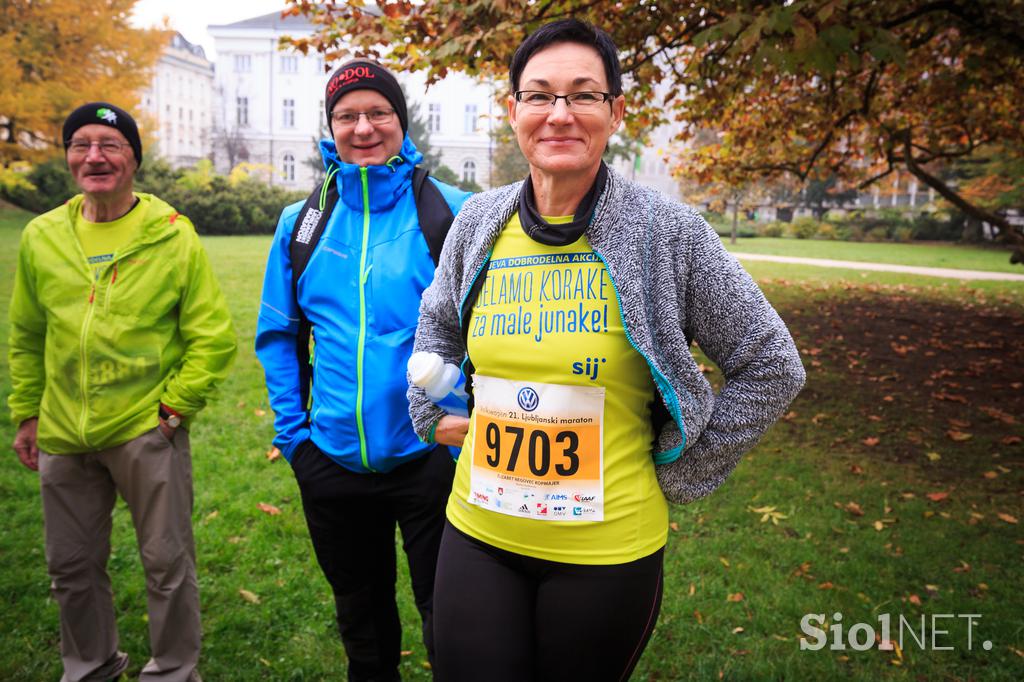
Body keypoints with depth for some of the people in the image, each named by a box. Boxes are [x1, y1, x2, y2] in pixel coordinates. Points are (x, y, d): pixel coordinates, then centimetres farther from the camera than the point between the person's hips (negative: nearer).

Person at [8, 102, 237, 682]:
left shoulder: (173, 236, -6)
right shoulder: (41, 237, 5)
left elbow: (214, 338, -6)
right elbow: (27, 337, 15)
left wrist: (174, 406, -10)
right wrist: (27, 413, 13)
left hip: (148, 432, -4)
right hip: (63, 437, 4)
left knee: (168, 563, 7)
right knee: (72, 565, 18)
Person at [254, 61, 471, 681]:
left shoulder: (451, 214, -7)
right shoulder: (301, 223, 2)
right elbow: (278, 335, 9)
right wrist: (293, 430, 3)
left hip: (430, 459, -3)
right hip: (332, 462, 4)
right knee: (360, 613, 24)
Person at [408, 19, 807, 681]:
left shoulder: (667, 231, -12)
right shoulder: (479, 223, 0)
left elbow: (772, 367, -4)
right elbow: (437, 323, 21)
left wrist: (676, 471, -3)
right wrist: (438, 415, 11)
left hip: (608, 550, -3)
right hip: (478, 534, 3)